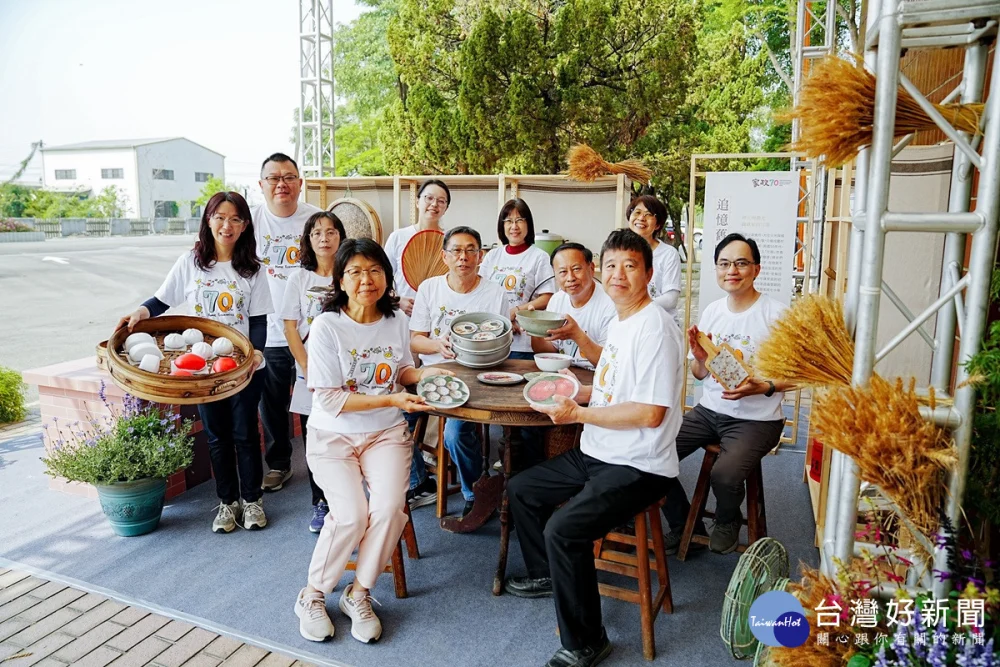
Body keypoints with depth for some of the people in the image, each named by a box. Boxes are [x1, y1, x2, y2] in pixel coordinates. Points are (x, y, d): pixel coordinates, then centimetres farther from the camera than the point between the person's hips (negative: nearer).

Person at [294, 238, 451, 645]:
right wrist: (390, 400, -24)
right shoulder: (326, 327, -14)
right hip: (333, 435, -3)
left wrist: (423, 373, -7)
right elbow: (330, 400, -17)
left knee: (389, 507, -20)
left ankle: (358, 594, 4)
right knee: (351, 514, -21)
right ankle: (313, 595, 7)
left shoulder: (396, 321, -1)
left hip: (386, 432, 3)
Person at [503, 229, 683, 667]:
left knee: (563, 529, -27)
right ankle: (546, 575, 37)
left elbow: (650, 413, -25)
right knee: (520, 489, 17)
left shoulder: (654, 327, -20)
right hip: (597, 454, 10)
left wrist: (578, 413, -19)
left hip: (638, 467, -10)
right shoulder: (619, 322, 10)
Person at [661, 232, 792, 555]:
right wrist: (700, 358, -10)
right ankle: (685, 526, 12)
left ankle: (727, 523, 8)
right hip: (709, 410, 5)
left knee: (724, 475, -31)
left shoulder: (776, 314, -9)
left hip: (756, 420, -5)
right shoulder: (712, 311, 7)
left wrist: (765, 387, -24)